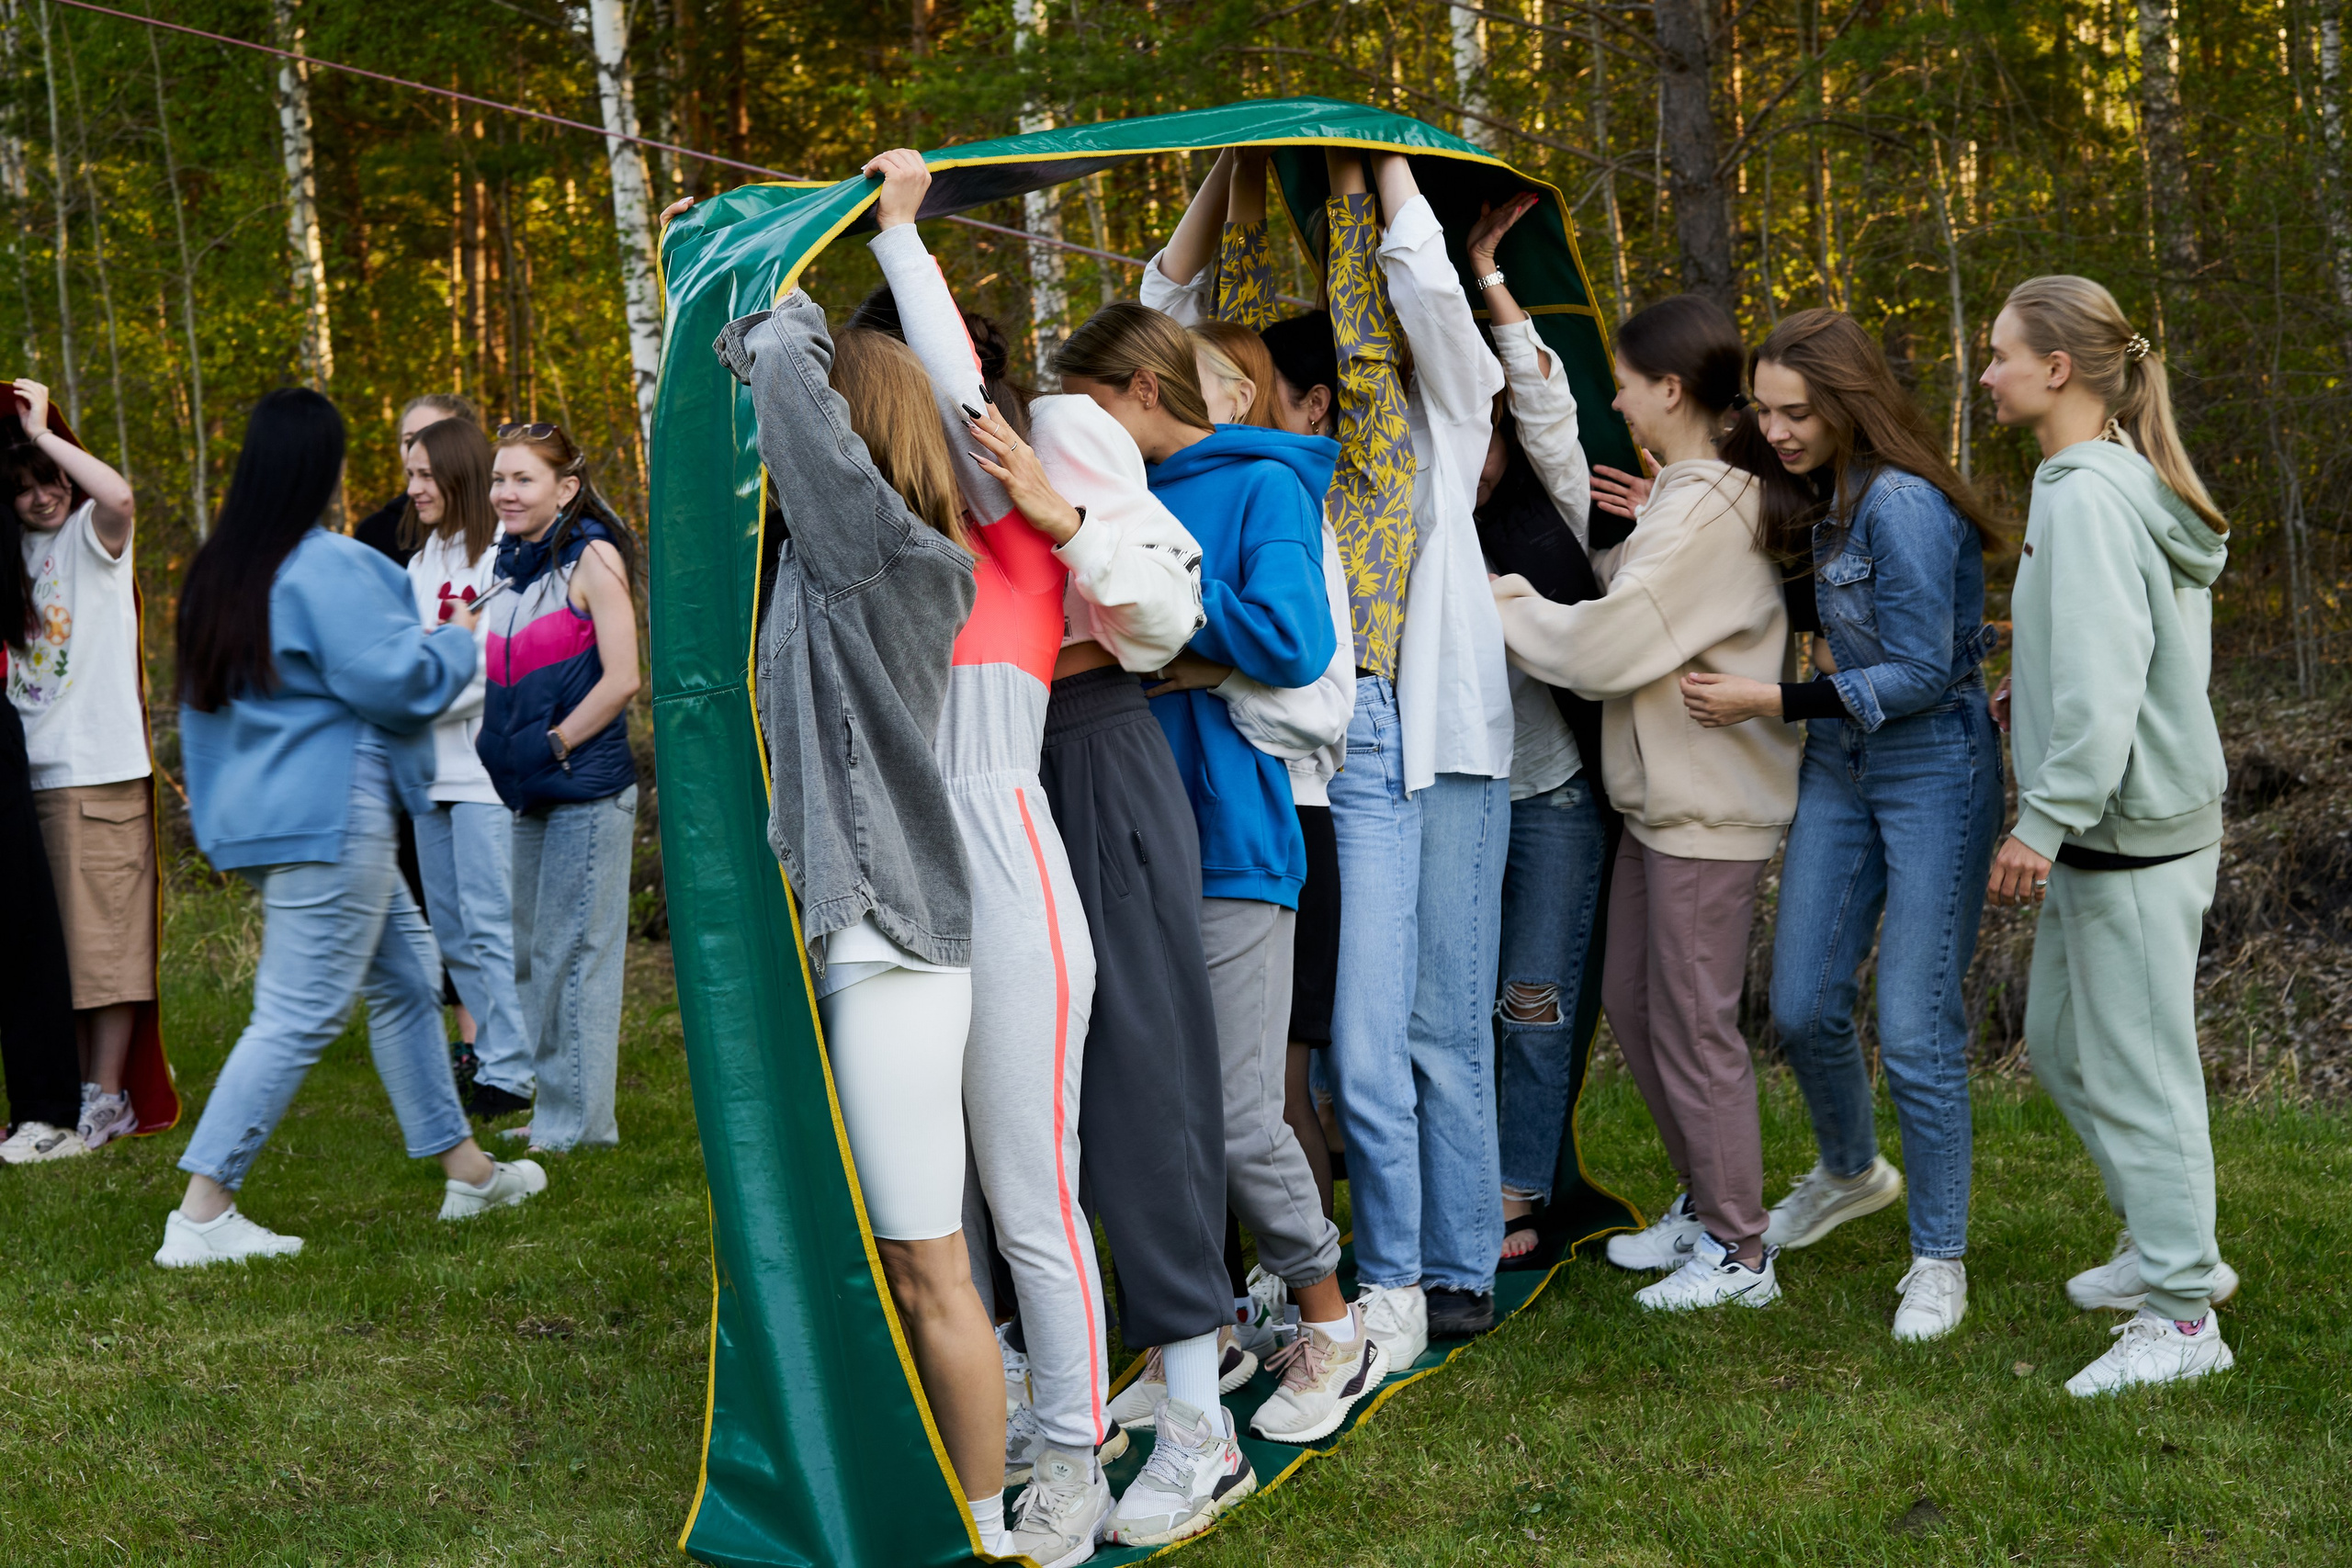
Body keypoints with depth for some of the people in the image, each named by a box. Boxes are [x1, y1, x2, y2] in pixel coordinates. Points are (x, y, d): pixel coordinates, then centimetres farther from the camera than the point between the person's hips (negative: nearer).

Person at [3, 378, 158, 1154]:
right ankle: (67, 1093, 16)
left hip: (99, 769, -6)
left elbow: (118, 493, -25)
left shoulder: (92, 535, -3)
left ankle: (107, 1097, 0)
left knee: (104, 936, -5)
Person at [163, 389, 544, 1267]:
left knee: (406, 977, 18)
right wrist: (458, 638, -1)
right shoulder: (328, 566, -17)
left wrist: (215, 814, 25)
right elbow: (395, 680, -20)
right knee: (299, 1014, -8)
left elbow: (201, 701, 19)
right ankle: (202, 1215, -8)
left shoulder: (220, 571, 12)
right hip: (327, 818, -10)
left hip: (262, 807, 10)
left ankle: (465, 1169, 26)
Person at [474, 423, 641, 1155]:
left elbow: (621, 680, -15)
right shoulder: (508, 566, 14)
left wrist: (552, 746, -12)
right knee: (527, 956, 13)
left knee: (574, 953, -3)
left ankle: (579, 1122, 5)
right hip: (524, 793, 8)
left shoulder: (591, 559, -8)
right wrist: (495, 752, 9)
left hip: (586, 786, -8)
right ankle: (544, 1109, 23)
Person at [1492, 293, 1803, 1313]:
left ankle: (1738, 1253, 11)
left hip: (1710, 807, -10)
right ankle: (1705, 1204, 31)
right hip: (1661, 795, 10)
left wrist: (1500, 600, -9)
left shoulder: (1709, 511, -20)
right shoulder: (1688, 493, 12)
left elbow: (1600, 647, -23)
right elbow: (1626, 593, 11)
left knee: (1693, 1027, -1)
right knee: (1630, 999, 17)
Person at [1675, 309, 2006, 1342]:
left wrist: (1768, 703, -17)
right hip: (1838, 766, 8)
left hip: (1933, 765, -8)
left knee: (1913, 1026, -7)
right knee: (1801, 1005, 10)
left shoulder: (1902, 505, -20)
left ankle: (1938, 1257, 8)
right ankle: (1851, 1172, 37)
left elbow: (1920, 674, -20)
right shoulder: (1825, 499, 7)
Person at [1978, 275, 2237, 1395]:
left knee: (2134, 1065, -1)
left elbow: (2103, 680, -26)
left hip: (2130, 828, -10)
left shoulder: (2090, 497, -19)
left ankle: (2182, 1315, 10)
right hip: (2110, 825, 10)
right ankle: (2167, 1241, 32)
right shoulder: (2125, 482, 11)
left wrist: (2046, 819, -25)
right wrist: (2024, 699, 10)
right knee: (2058, 1038, 20)